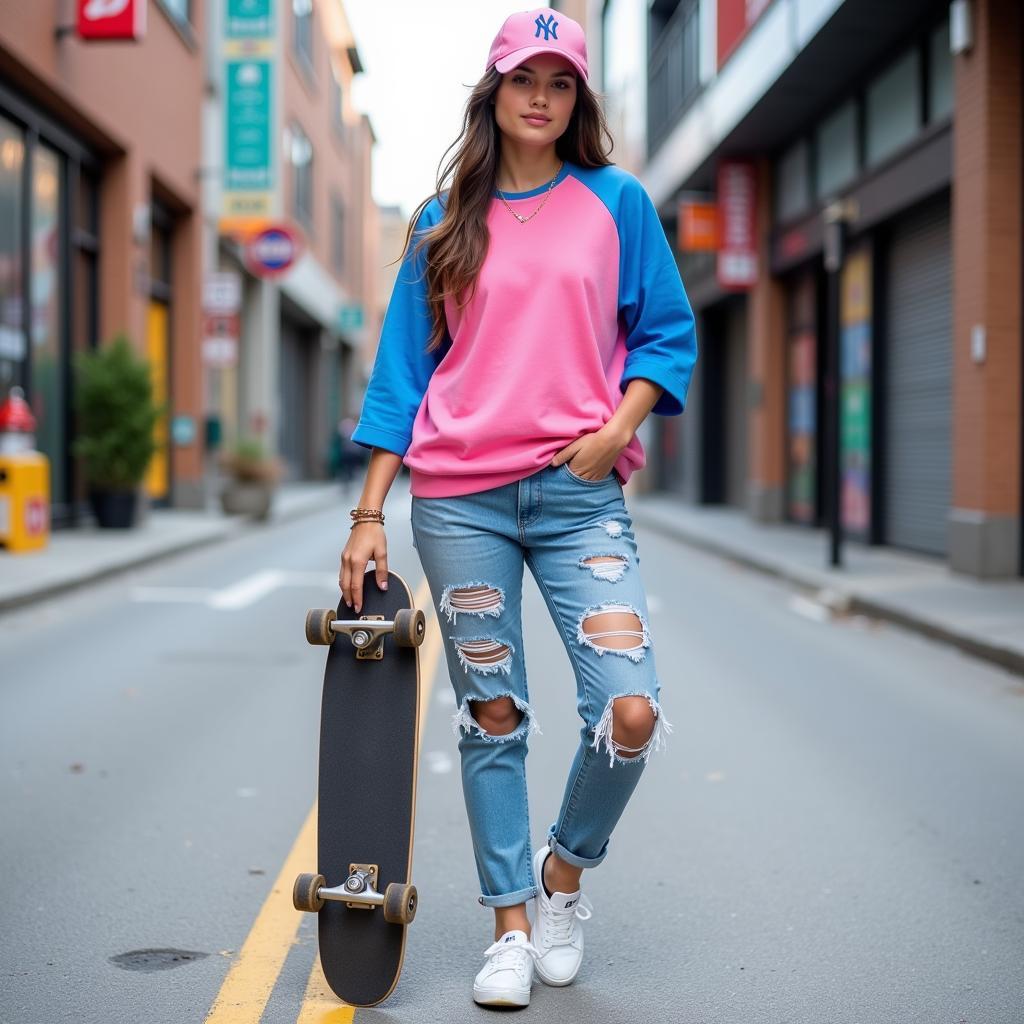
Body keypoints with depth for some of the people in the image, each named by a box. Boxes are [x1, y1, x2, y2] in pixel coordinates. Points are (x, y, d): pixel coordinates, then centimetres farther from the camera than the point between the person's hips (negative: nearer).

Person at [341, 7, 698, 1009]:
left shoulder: (618, 203, 8)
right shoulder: (446, 221, 10)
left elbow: (668, 333, 10)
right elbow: (404, 365, 9)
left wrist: (618, 425, -9)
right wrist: (370, 514, 4)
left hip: (580, 493, 0)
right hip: (459, 496, 1)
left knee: (632, 712, -12)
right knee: (492, 717, 5)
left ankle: (564, 868, 17)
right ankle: (511, 925, 19)